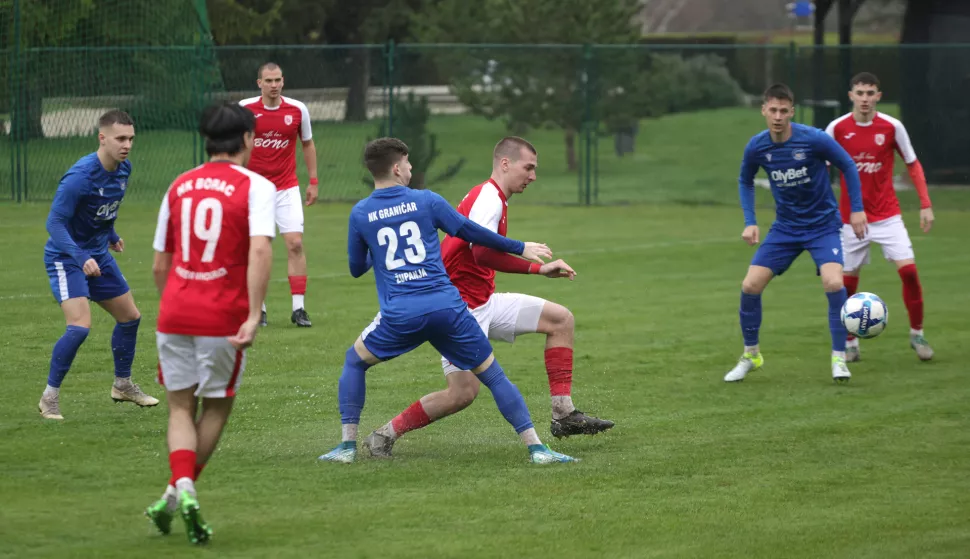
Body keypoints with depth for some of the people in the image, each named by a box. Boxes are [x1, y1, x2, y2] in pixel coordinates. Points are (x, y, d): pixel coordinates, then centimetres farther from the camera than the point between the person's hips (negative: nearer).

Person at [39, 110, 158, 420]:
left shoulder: (123, 168, -2)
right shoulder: (80, 176, -27)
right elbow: (55, 222, -28)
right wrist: (81, 258, -38)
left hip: (99, 255, 8)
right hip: (66, 258, -8)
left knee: (130, 317, 16)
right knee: (80, 326, -22)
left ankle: (123, 384, 37)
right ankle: (49, 397, -7)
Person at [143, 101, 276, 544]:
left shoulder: (179, 187, 11)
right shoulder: (256, 187, -4)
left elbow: (160, 265, 15)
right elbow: (260, 249, -20)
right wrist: (254, 315, -22)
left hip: (174, 315, 3)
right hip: (223, 319, -3)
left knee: (180, 408, 12)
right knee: (215, 408, 15)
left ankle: (182, 486, -11)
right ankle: (180, 492, 9)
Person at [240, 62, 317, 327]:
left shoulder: (298, 110, -2)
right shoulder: (245, 109, -6)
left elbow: (308, 144, 11)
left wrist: (313, 180, 8)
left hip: (287, 188, 1)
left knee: (295, 243, -9)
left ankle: (299, 308, -5)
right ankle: (257, 308, 12)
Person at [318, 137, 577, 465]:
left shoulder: (360, 214, 7)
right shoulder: (426, 201, 5)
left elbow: (356, 269, 19)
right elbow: (472, 233, 11)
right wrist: (520, 249, 25)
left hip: (399, 314, 0)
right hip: (447, 307, 0)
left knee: (355, 361, 24)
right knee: (493, 375, 9)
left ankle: (348, 445, 14)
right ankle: (536, 447, 0)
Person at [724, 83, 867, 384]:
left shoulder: (814, 139, -20)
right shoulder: (756, 147, -9)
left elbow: (848, 167, -5)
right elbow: (745, 182, 11)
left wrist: (857, 209, -7)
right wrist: (750, 222, 1)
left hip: (823, 226, -3)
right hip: (785, 228, 3)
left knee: (833, 283, -25)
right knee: (750, 286, -7)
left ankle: (839, 358, -10)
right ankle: (751, 355, 15)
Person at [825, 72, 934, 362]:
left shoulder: (892, 127, -6)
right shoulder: (837, 128, -6)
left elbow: (913, 164, 5)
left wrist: (926, 204, -2)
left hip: (887, 215, 0)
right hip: (851, 216, 0)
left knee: (908, 269, -13)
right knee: (847, 281, 1)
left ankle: (917, 334, 5)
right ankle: (850, 343, 19)